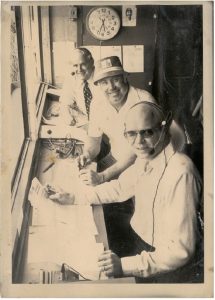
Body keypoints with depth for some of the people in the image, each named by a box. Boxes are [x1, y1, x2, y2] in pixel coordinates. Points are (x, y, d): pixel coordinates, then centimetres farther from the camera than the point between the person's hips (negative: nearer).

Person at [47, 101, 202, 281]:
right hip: (138, 236, 7)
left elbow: (181, 250, -31)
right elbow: (121, 187, 12)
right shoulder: (147, 157, -6)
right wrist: (75, 198, 6)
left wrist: (125, 266, -35)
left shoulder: (179, 173, -32)